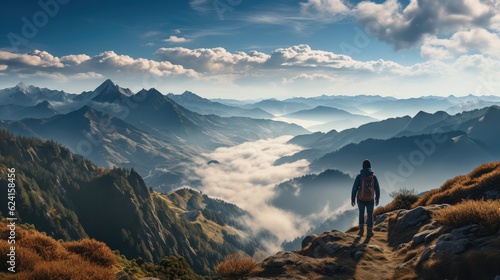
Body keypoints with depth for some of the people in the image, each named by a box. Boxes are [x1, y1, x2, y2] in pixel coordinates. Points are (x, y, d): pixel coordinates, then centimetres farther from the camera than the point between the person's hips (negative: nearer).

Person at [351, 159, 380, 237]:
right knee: (370, 215, 20)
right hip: (370, 200, 0)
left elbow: (354, 188, -11)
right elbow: (377, 189, -1)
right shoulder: (373, 176, -8)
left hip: (361, 199, 0)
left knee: (361, 213, 24)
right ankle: (369, 232, 22)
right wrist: (377, 199, 15)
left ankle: (361, 230, 17)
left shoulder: (359, 176, -13)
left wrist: (352, 199, 0)